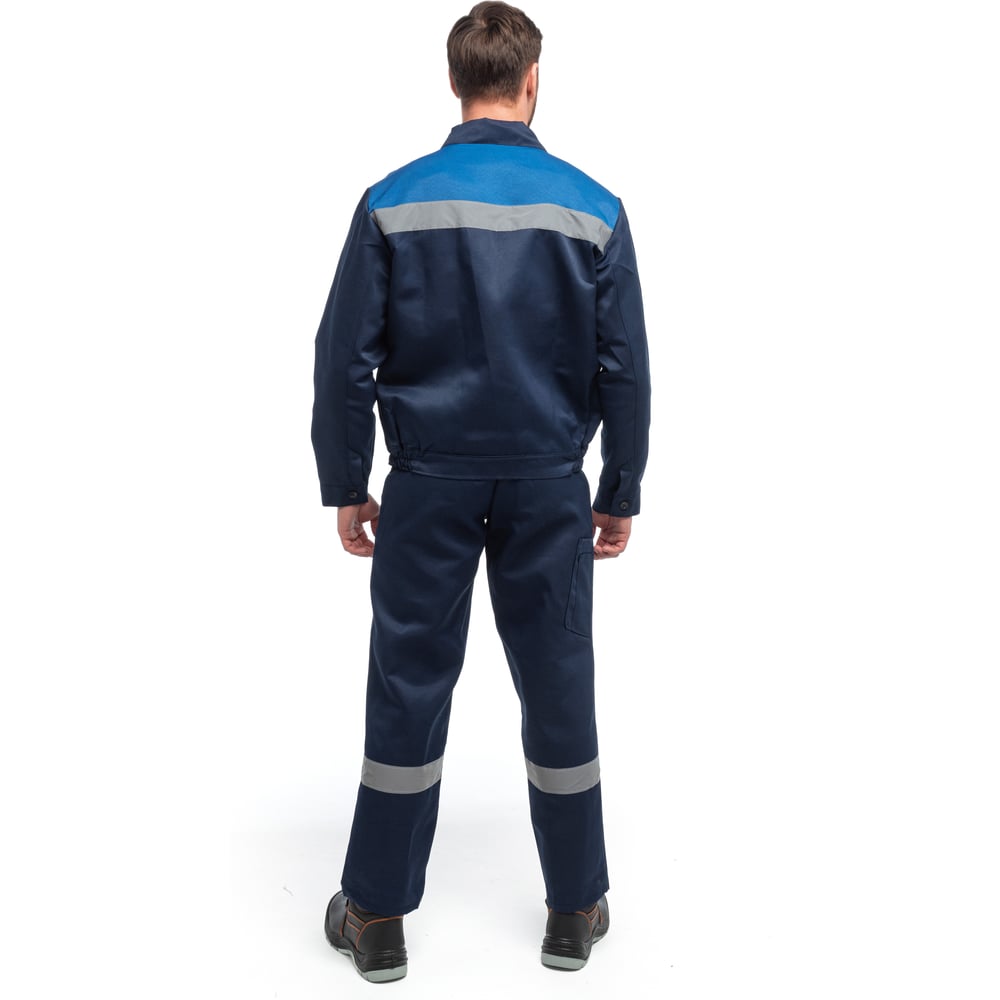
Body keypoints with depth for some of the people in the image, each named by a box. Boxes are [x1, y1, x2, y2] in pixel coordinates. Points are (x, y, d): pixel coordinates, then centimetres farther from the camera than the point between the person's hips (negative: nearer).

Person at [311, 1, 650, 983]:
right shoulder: (593, 210, -2)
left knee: (408, 688, 8)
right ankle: (576, 909, 24)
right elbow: (624, 370, 0)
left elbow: (345, 359, -3)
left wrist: (345, 486, 7)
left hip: (429, 486, 0)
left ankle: (377, 916, 20)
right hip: (549, 489, 1)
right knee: (558, 688, 10)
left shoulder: (392, 203, -4)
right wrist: (621, 494, 10)